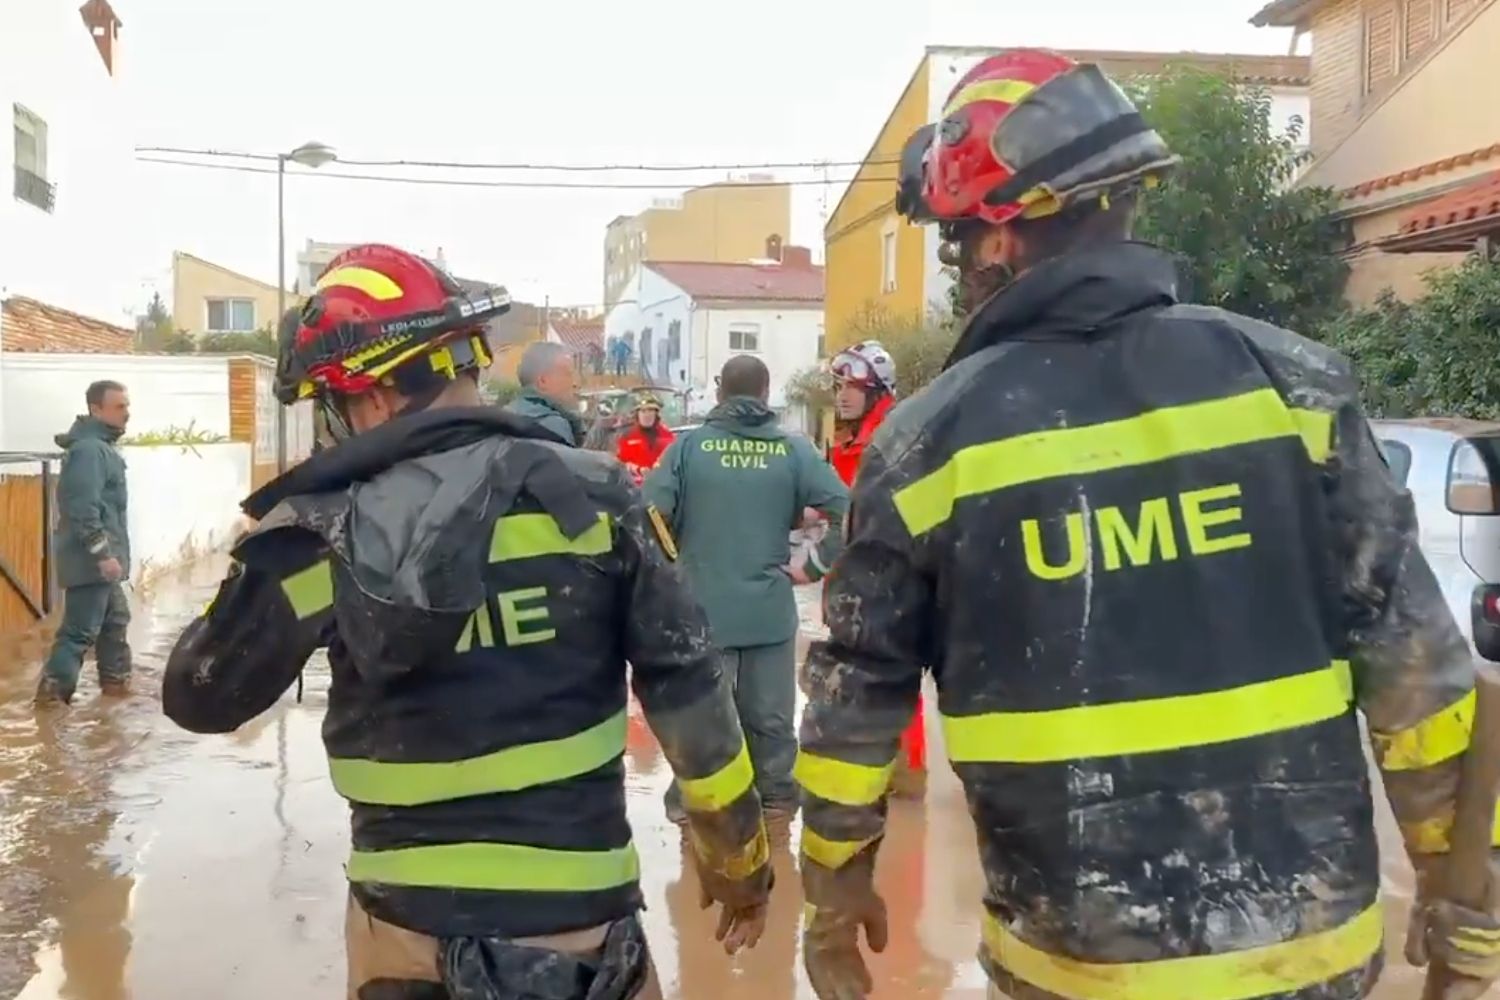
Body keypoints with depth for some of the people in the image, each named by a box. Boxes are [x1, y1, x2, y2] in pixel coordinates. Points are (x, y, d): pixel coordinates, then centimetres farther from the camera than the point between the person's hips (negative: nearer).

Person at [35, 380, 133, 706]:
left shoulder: (101, 446, 15)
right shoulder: (88, 449, -18)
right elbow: (83, 508, -26)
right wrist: (103, 553, -26)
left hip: (100, 557, 11)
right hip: (90, 560, -11)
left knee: (115, 619, 19)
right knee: (81, 629, -8)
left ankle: (115, 680, 29)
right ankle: (52, 690, -4)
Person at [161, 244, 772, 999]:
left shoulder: (329, 536, -11)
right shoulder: (593, 496, -8)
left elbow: (199, 696, 2)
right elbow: (687, 686, -6)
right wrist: (738, 851, 6)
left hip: (412, 918, 0)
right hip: (580, 908, 0)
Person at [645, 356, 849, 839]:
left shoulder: (689, 446, -6)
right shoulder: (794, 450, -4)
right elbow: (849, 514, -9)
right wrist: (812, 566, 1)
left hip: (702, 609, 0)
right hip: (771, 610, 1)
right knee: (770, 719, 13)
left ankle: (691, 809, 19)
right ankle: (776, 808, 23)